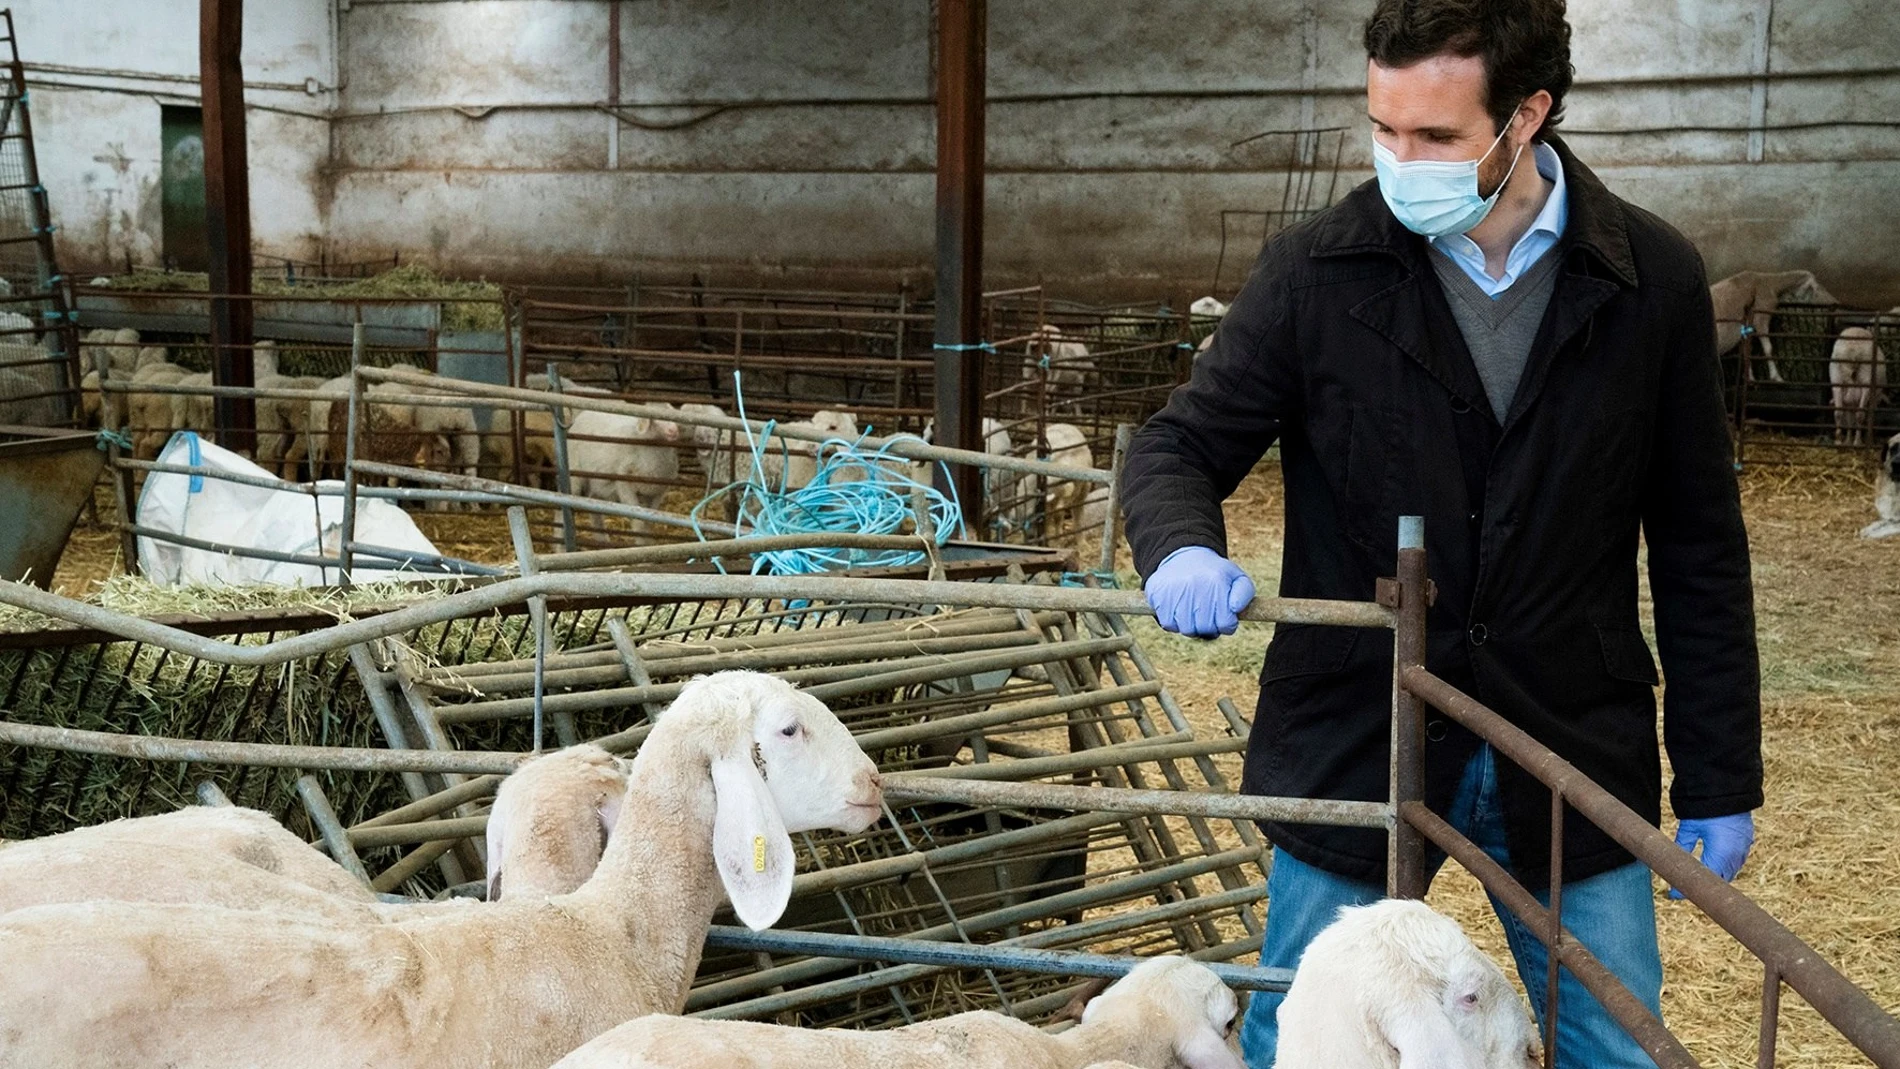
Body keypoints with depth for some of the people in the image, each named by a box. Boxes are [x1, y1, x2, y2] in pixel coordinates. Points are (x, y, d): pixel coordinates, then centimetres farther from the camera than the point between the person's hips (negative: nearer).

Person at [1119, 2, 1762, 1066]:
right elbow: (1180, 446, -1)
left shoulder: (1654, 279, -4)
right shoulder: (1317, 271, -8)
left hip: (1574, 751, 1)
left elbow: (1699, 552, 2)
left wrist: (1719, 782, 4)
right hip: (1354, 743, -1)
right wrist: (1185, 551, -25)